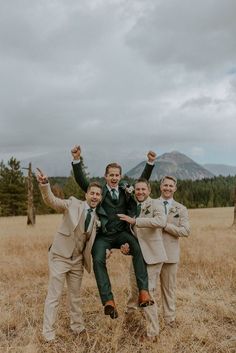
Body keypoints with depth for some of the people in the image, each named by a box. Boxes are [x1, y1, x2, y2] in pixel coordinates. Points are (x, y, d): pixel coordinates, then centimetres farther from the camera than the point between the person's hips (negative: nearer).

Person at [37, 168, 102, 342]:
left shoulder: (98, 217, 3)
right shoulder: (73, 204, -9)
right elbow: (51, 200, -23)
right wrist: (44, 184, -42)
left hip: (78, 260, 5)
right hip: (60, 256, -4)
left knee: (76, 296, 18)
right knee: (54, 296, 2)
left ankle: (78, 328, 34)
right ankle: (49, 334, 15)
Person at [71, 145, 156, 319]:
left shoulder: (126, 191, 14)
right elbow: (81, 180, -4)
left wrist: (150, 163, -2)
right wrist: (77, 160, -18)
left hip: (122, 234, 1)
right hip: (103, 236, -1)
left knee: (138, 249, -28)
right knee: (98, 260, -26)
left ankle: (144, 291, -26)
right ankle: (108, 300, -24)